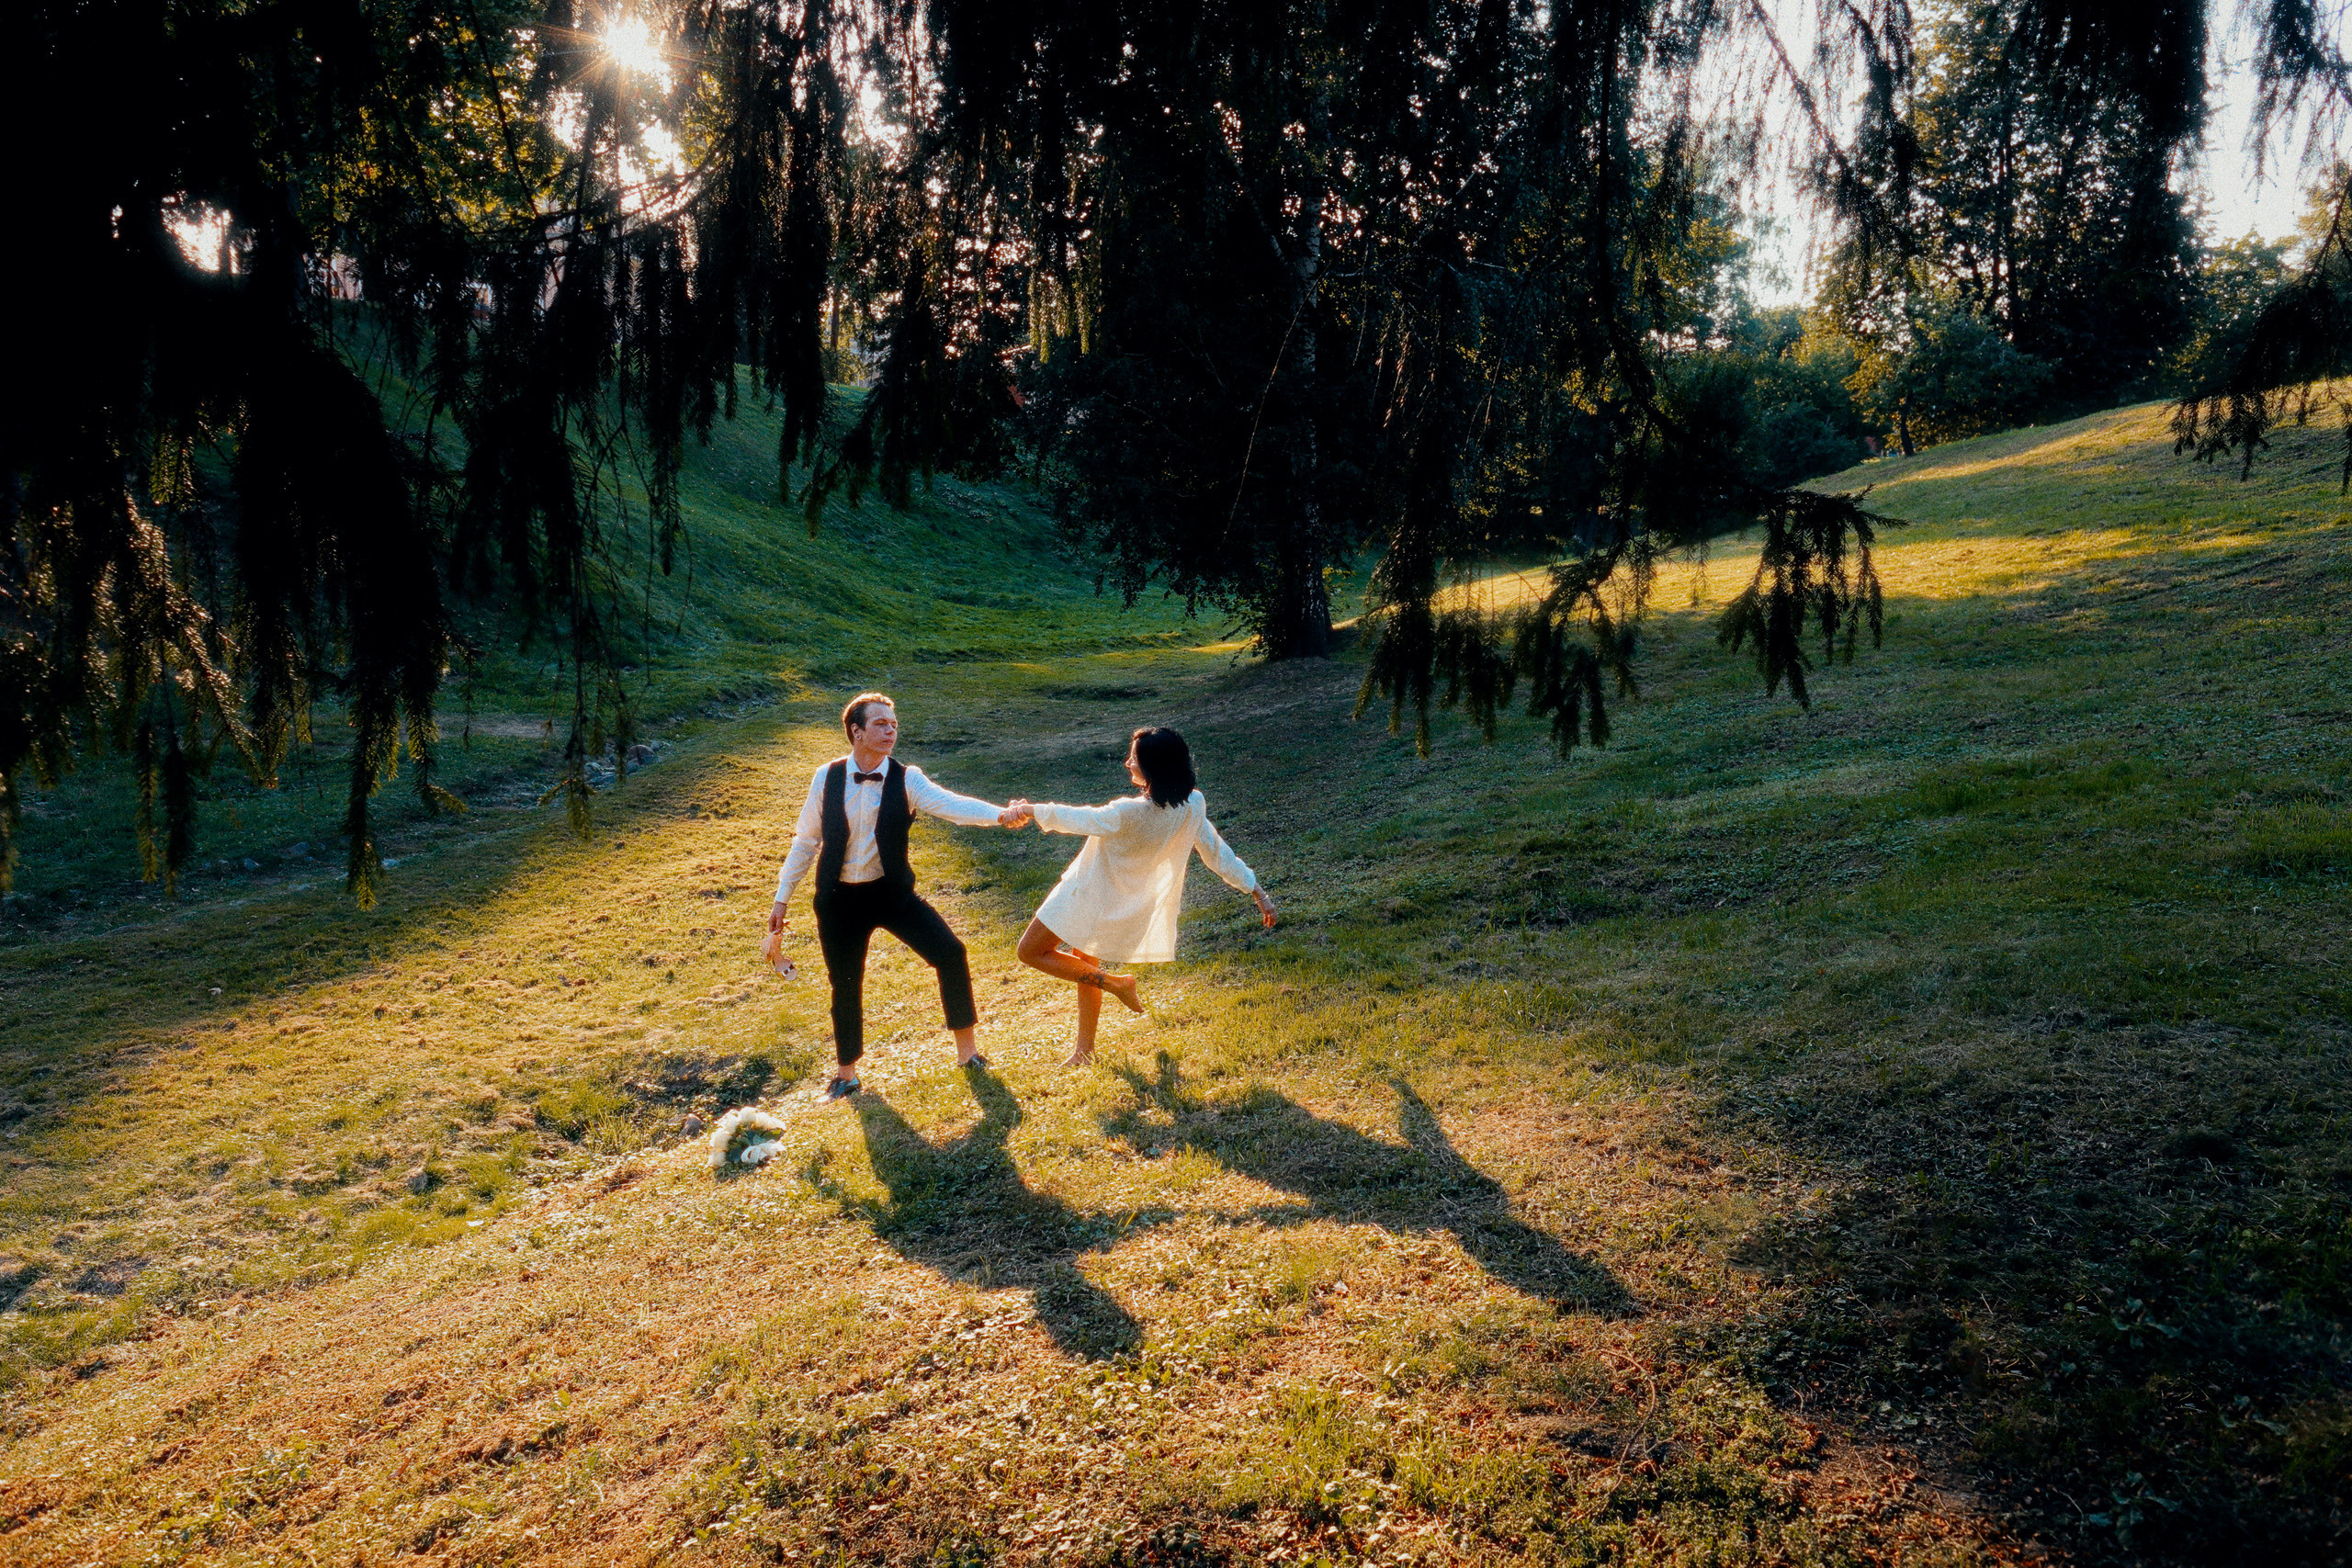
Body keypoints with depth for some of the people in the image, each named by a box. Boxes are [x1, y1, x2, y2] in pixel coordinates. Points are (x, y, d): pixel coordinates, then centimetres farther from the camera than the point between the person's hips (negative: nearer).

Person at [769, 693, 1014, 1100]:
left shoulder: (906, 780, -10)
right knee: (845, 986, 8)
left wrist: (1000, 814, -45)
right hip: (840, 899, 0)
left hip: (892, 893, 0)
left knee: (950, 953, -12)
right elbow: (805, 841, 1)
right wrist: (781, 899, 3)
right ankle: (846, 1074, 32)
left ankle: (967, 1049, 7)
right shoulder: (827, 779, -8)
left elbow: (950, 804, -27)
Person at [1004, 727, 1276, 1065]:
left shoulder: (1128, 814, -34)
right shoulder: (1192, 806, -14)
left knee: (1031, 951, 8)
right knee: (1084, 964, 27)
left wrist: (1031, 811, -7)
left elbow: (1080, 819, -21)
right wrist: (1258, 893, 5)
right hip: (1128, 906, 8)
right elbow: (1217, 853, -6)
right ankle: (1085, 1050, 36)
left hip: (1093, 897, -7)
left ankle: (1114, 983, 1)